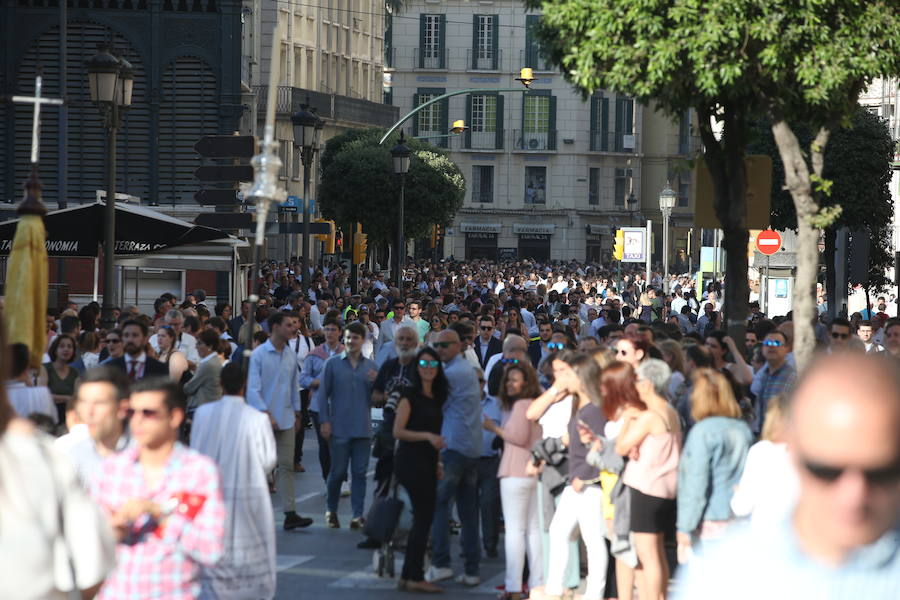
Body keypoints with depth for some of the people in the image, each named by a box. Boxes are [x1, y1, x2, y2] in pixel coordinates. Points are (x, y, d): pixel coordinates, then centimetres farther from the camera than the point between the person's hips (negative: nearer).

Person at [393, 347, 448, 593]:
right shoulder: (410, 395, -9)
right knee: (424, 517, -8)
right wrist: (427, 435, -22)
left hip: (427, 463, 8)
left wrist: (437, 462, 18)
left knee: (422, 518, 9)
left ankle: (408, 576, 15)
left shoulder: (437, 397, 13)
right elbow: (398, 431, -13)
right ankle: (415, 577, -2)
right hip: (410, 461, -8)